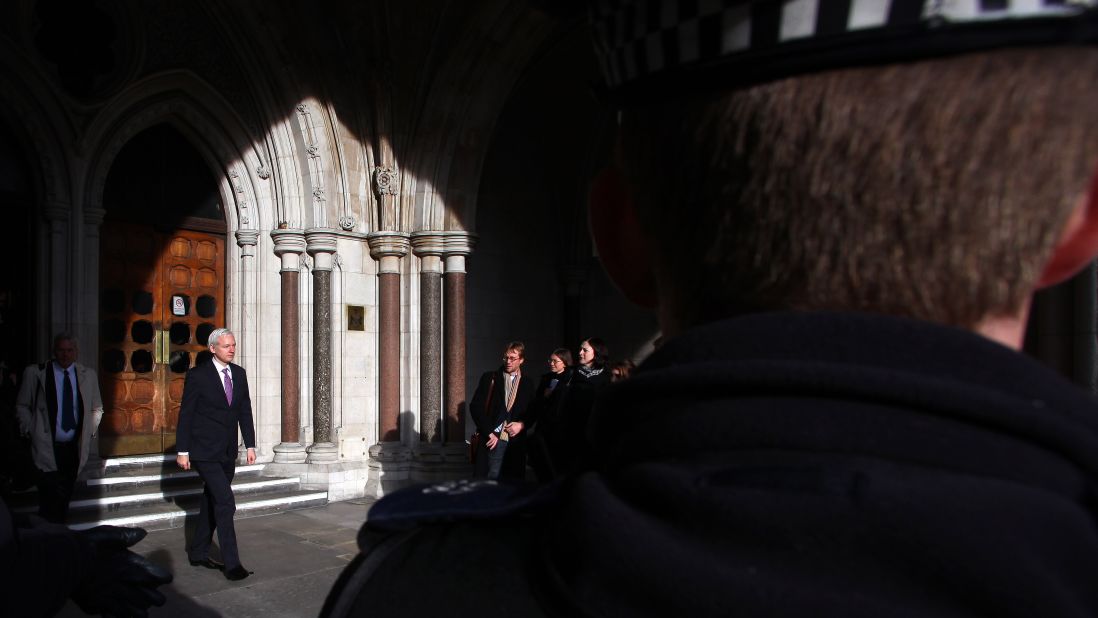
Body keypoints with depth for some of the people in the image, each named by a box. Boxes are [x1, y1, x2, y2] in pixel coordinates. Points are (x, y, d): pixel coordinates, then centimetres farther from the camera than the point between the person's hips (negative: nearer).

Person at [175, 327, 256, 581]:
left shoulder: (239, 374, 8)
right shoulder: (198, 375, -9)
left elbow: (245, 412, 11)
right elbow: (186, 414, -7)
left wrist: (250, 445, 8)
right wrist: (182, 451, -8)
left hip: (227, 454, 6)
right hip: (205, 452, -6)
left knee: (212, 503, 15)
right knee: (225, 503, -13)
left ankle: (198, 553, 29)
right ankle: (231, 564, -8)